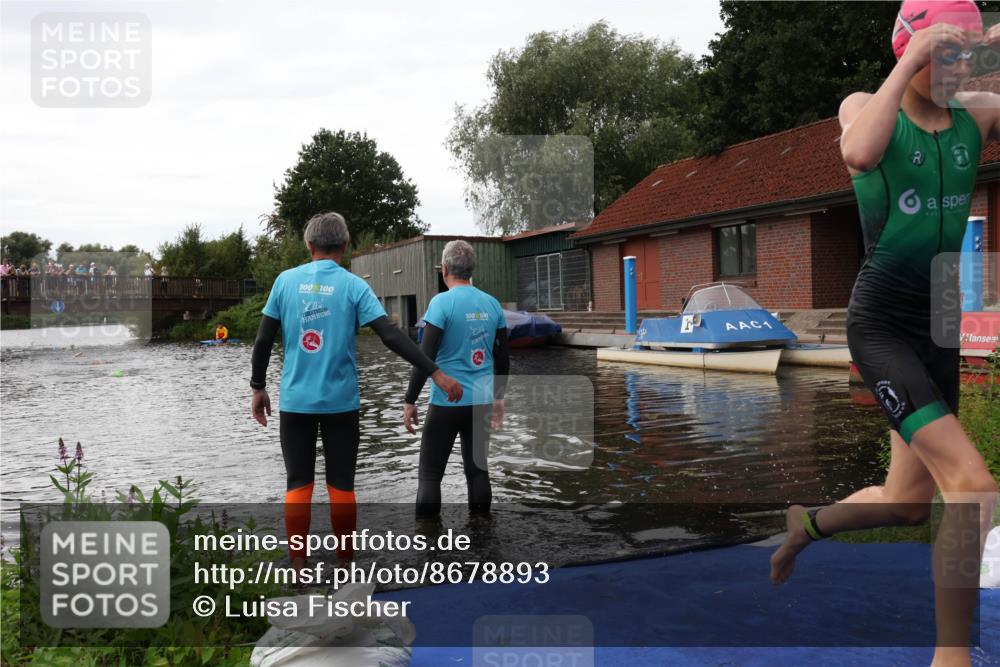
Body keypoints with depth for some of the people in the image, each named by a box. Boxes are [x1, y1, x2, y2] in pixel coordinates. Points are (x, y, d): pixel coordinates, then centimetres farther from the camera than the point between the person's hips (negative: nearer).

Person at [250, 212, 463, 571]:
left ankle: (298, 566, 11)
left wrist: (258, 388, 14)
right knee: (341, 485, 10)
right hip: (340, 402, -1)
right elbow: (391, 335, -14)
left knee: (298, 485, 9)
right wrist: (436, 373, -14)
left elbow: (263, 340, 2)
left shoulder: (285, 280, 1)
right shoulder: (354, 285, -5)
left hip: (295, 400, 1)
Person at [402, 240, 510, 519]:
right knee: (477, 469, 14)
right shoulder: (492, 304, 6)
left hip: (447, 403, -5)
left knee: (429, 475, 3)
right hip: (482, 402, 5)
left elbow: (426, 357, -14)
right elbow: (502, 358, 11)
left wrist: (410, 400, -7)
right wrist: (499, 397, 22)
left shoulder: (442, 302, -11)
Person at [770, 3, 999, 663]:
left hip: (940, 328, 6)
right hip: (881, 326, -6)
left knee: (908, 504, 15)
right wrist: (910, 63, -22)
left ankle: (806, 524, 43)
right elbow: (859, 152, -30)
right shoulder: (867, 108, -5)